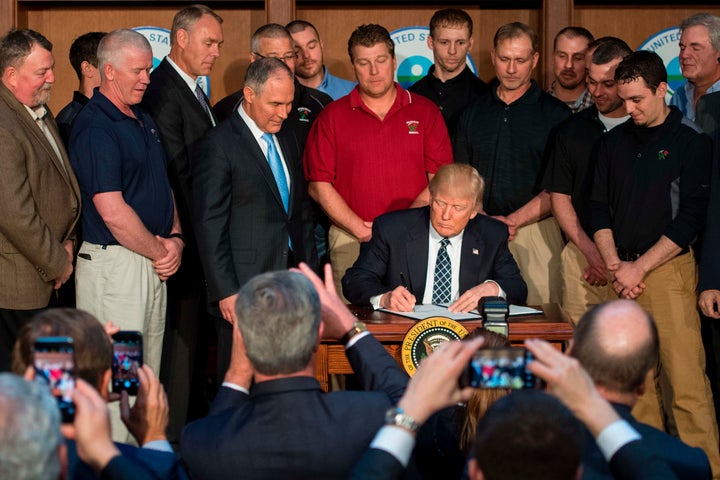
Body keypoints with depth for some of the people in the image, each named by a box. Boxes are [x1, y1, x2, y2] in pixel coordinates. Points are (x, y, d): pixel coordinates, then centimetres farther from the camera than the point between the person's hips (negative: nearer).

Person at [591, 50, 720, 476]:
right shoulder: (614, 142, 14)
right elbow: (600, 208, 15)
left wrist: (639, 268, -8)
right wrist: (614, 264, 0)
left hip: (668, 269, -5)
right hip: (622, 275, 5)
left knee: (685, 381, -11)